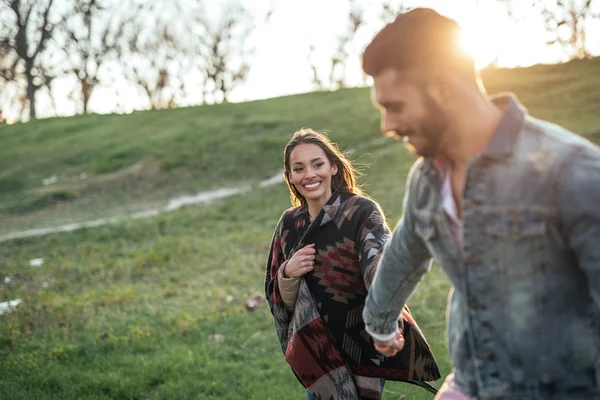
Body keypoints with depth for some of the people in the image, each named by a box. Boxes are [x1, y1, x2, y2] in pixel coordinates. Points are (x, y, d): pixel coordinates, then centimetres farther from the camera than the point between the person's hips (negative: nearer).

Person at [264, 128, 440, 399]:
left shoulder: (362, 212, -14)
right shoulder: (289, 224, 0)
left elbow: (380, 263, -34)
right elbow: (277, 298, 5)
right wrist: (288, 273, -17)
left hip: (361, 349, -4)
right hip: (315, 352, 4)